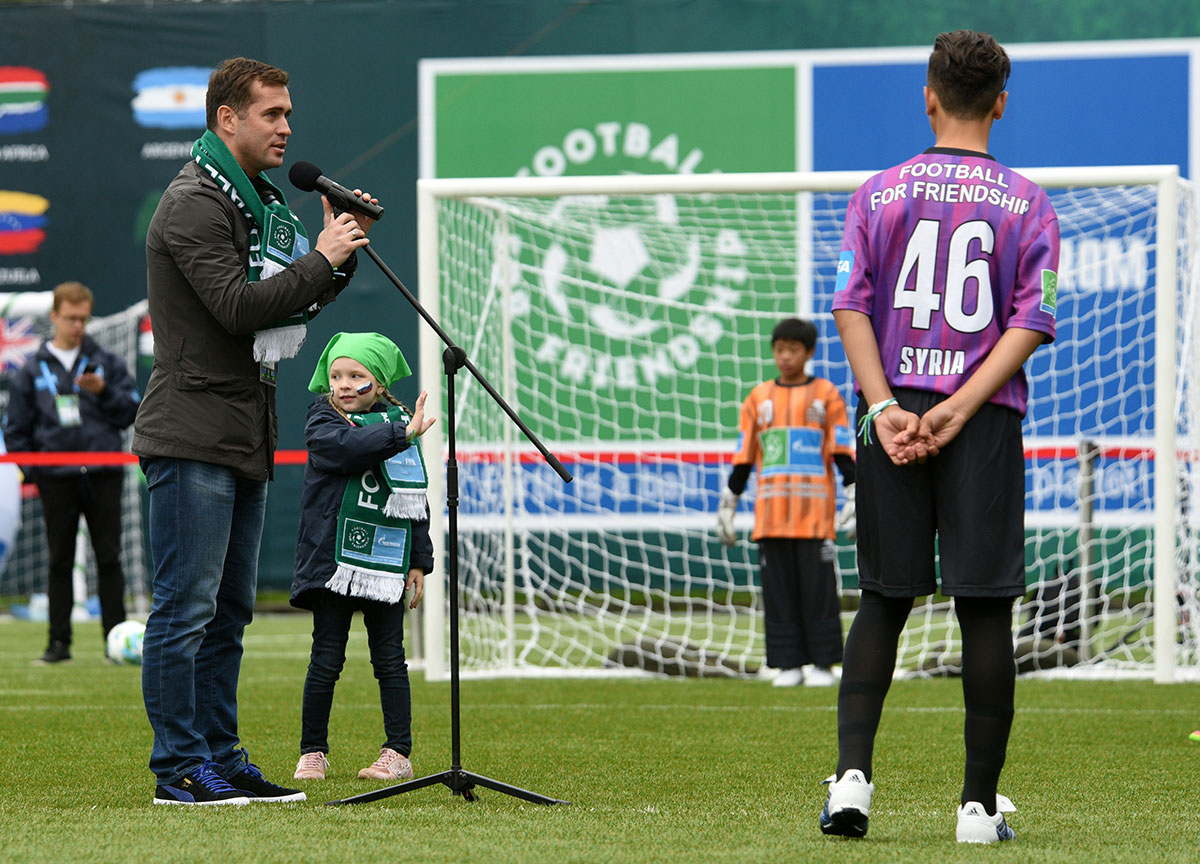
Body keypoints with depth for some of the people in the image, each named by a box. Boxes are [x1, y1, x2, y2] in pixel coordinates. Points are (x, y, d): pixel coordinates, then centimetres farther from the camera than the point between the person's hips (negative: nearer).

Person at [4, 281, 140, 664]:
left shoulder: (107, 362, 7)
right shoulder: (33, 370, 8)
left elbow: (131, 411, 4)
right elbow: (16, 428, 10)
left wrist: (104, 392, -13)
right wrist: (28, 470, -1)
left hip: (103, 474, 0)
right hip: (57, 479, 0)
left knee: (108, 558, 0)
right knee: (59, 561, 3)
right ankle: (59, 642, 7)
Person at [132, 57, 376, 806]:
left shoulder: (258, 201, 18)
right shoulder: (195, 204, -11)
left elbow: (293, 302, 21)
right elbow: (238, 306, -21)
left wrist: (343, 249, 7)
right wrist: (322, 260, -14)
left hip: (245, 437, 10)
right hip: (193, 437, -10)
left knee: (229, 609, 11)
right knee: (186, 606, -8)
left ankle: (221, 758, 16)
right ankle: (179, 769, -6)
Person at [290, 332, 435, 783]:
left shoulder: (398, 421, 10)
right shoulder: (322, 419, 1)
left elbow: (415, 497, 14)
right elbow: (345, 446, -23)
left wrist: (419, 561, 11)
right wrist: (401, 435, -30)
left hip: (386, 561, 2)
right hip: (333, 558, -2)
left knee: (389, 658, 3)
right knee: (326, 659, 1)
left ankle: (398, 753, 7)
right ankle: (313, 752, 10)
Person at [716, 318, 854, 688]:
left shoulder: (826, 395, 6)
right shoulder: (759, 398, 13)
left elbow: (844, 453, 3)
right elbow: (742, 459, 15)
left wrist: (856, 497, -6)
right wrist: (727, 504, 12)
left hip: (815, 512, -3)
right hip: (770, 514, 3)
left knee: (818, 585, -5)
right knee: (778, 587, 0)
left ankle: (823, 663, 0)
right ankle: (788, 664, 4)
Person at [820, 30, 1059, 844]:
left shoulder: (880, 193, 6)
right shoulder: (1028, 205, 3)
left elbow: (852, 305, -3)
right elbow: (1030, 323, -7)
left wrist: (886, 407, -9)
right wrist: (958, 410, -11)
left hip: (891, 415, 1)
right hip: (987, 425, -1)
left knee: (883, 602, 10)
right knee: (986, 609, 2)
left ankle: (852, 771, -6)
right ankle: (981, 803, 3)